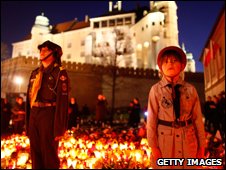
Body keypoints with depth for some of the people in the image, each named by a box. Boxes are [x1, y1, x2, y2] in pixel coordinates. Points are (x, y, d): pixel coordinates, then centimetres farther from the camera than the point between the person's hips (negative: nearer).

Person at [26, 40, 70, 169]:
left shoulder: (60, 73, -5)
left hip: (48, 117, -6)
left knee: (50, 157, 4)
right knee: (35, 156, 14)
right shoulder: (35, 73, 15)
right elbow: (29, 98, 17)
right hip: (34, 116, 6)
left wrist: (59, 128, -17)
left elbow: (62, 101, -12)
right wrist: (27, 124, 14)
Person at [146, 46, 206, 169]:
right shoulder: (156, 89, -6)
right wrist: (153, 146, -7)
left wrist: (201, 145, 4)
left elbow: (198, 118, 2)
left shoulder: (190, 89, 0)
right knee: (164, 166, 11)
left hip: (188, 140, 2)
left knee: (188, 166, 14)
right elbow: (151, 118, -6)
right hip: (164, 139, -2)